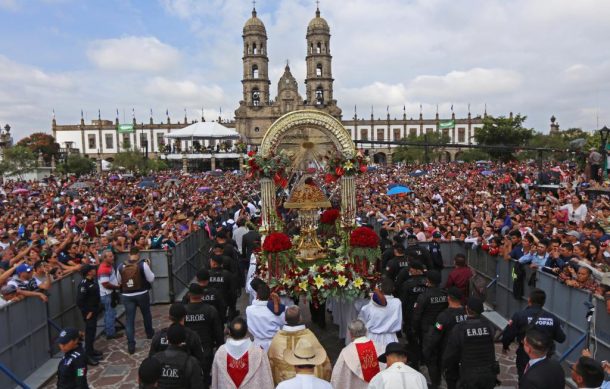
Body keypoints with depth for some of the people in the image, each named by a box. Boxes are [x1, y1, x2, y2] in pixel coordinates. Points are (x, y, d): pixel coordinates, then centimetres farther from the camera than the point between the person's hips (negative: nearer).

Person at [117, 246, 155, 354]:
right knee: (146, 314, 22)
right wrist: (148, 267, 5)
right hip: (142, 294, -1)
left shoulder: (121, 266, -4)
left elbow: (119, 281, 10)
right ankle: (150, 333, 41)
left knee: (129, 319, 5)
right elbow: (151, 279, -6)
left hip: (126, 295, 1)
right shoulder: (143, 264, -13)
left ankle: (131, 345, 0)